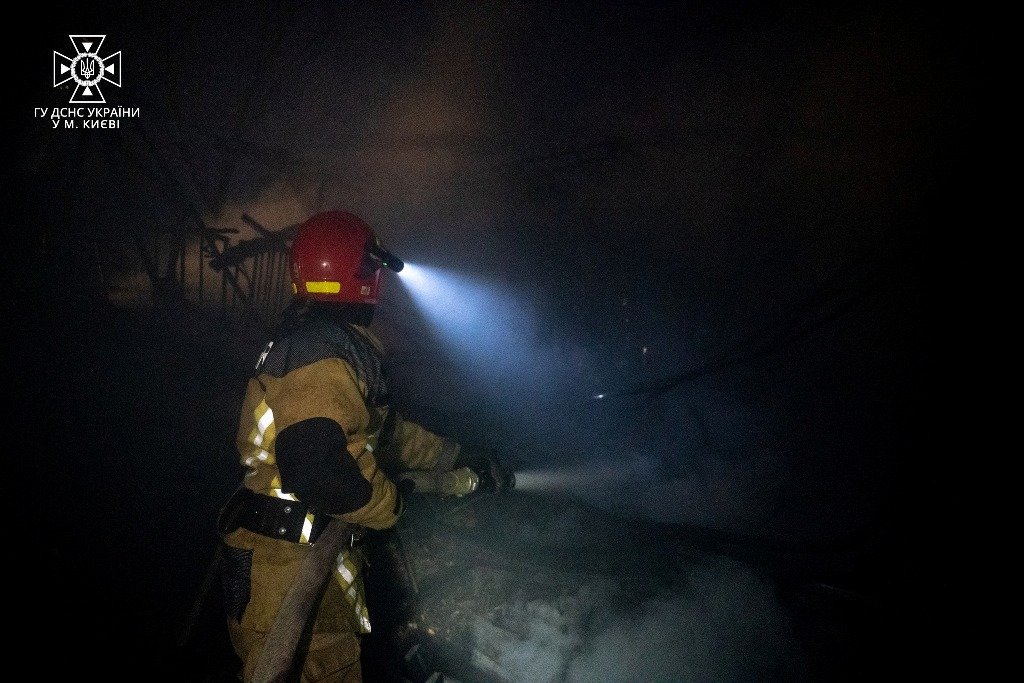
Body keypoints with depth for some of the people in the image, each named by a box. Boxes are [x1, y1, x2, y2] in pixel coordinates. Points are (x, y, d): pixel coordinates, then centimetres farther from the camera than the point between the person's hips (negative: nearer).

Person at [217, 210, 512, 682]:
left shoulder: (339, 345, 12)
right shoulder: (321, 350, -22)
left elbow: (388, 431, 21)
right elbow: (318, 470, -33)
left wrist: (461, 460, 21)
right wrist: (389, 500, -16)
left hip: (321, 554, 10)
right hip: (287, 560, -10)